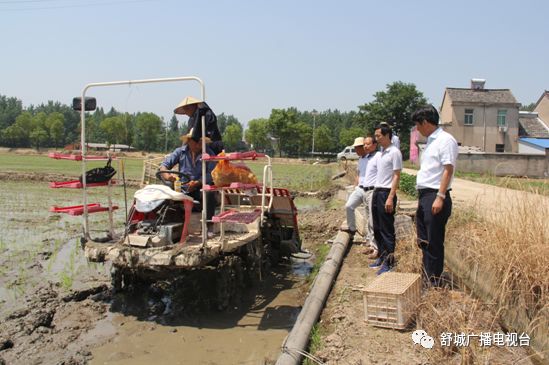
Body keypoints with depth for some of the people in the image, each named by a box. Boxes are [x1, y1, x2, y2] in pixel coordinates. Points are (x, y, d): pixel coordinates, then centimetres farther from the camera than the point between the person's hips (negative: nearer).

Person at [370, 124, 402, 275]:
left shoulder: (395, 152, -11)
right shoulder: (381, 153, 15)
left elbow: (396, 177, -14)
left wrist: (390, 197, -20)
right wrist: (376, 193, 14)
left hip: (386, 193, -9)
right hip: (376, 192, 9)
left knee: (387, 230, -4)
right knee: (377, 229, 14)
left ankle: (389, 262, 3)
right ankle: (382, 256, 24)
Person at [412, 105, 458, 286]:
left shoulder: (445, 140, -10)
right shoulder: (430, 141, 18)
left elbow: (448, 169, -17)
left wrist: (440, 197, -22)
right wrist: (422, 198, 16)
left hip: (435, 196, -9)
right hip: (424, 196, 9)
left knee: (434, 243, -1)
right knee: (423, 241, 14)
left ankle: (434, 283, 9)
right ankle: (426, 278, 26)